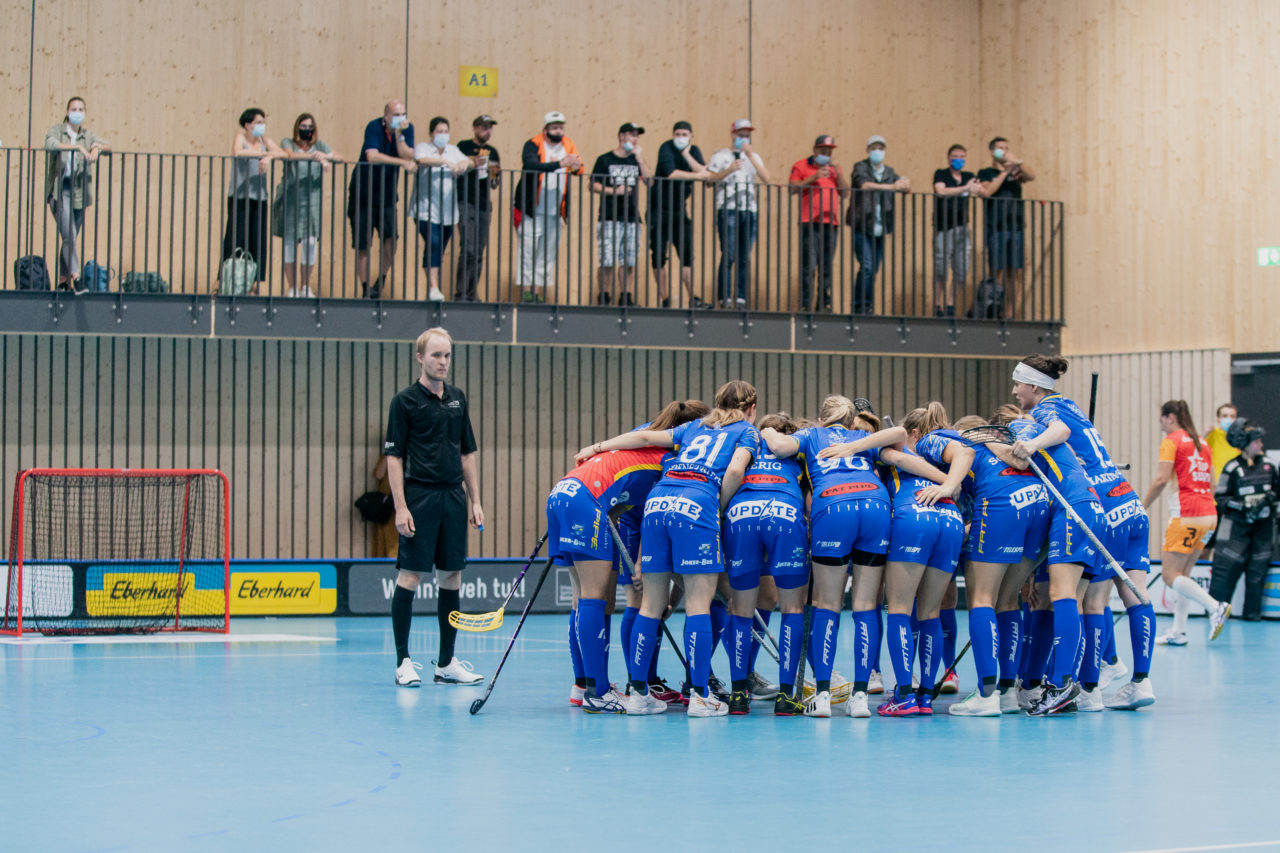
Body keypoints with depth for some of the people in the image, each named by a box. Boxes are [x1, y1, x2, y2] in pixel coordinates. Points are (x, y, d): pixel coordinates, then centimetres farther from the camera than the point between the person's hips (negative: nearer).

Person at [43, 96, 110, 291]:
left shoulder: (88, 135, 14)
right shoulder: (56, 130, 1)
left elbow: (108, 145, 3)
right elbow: (50, 144, -21)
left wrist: (97, 147, -18)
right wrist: (77, 147, -27)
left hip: (79, 192, 4)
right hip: (59, 189, -4)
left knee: (71, 238, 7)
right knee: (69, 235, -16)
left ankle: (63, 280, 15)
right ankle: (75, 275, -24)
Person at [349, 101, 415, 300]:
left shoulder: (407, 128, -2)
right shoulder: (374, 127, -14)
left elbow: (408, 157, -13)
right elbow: (372, 156, -28)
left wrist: (399, 135, -24)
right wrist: (402, 162, -29)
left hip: (387, 194, 3)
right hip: (363, 192, -3)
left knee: (391, 237, -12)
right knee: (362, 244, -2)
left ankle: (381, 281, 6)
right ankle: (365, 288, 9)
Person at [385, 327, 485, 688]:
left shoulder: (458, 399, 14)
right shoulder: (405, 401, -3)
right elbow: (394, 456, -6)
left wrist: (475, 501, 12)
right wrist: (400, 506, -14)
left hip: (453, 497, 6)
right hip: (419, 497, -6)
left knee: (452, 577, 6)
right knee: (410, 575, -6)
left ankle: (447, 663, 12)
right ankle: (403, 661, 1)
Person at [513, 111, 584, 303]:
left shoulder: (568, 146, 9)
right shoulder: (533, 145, -5)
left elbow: (578, 170, 4)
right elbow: (531, 165, -24)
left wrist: (577, 167, -22)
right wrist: (559, 164, -32)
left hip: (554, 212, 4)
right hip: (532, 209, -4)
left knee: (548, 253, 5)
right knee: (528, 250, -6)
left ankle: (539, 291, 9)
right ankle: (526, 290, -1)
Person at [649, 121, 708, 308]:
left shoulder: (694, 151, 6)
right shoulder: (666, 148, -10)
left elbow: (703, 172, -10)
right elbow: (670, 173, -23)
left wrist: (686, 154, -15)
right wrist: (696, 175, -15)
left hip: (680, 208, 4)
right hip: (660, 208, -4)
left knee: (687, 254, -2)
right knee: (659, 256, -4)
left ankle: (693, 299, -2)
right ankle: (665, 300, 4)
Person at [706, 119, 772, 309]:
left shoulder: (753, 156, 19)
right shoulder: (720, 155, 6)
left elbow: (766, 178, 4)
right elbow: (709, 178, -4)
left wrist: (751, 156, -4)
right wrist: (729, 170, -15)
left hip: (749, 210, 4)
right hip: (728, 210, -4)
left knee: (745, 258, 2)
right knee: (729, 255, -10)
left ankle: (740, 299, 4)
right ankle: (724, 299, -8)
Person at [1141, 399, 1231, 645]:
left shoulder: (1171, 441, -4)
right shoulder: (1201, 443, 17)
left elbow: (1161, 480, -14)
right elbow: (1211, 484, 19)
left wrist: (1141, 509, -6)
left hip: (1187, 515, -8)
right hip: (1209, 514, 8)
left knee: (1170, 576, -5)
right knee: (1182, 574, 12)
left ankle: (1215, 607, -19)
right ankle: (1178, 632, 9)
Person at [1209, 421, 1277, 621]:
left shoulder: (1268, 465, 4)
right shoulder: (1232, 468, -7)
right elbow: (1220, 497, -7)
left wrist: (1270, 497, -6)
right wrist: (1244, 505, -17)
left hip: (1263, 525, 4)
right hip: (1237, 524, -4)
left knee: (1258, 568, 4)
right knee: (1227, 566, -7)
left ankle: (1252, 612, 12)